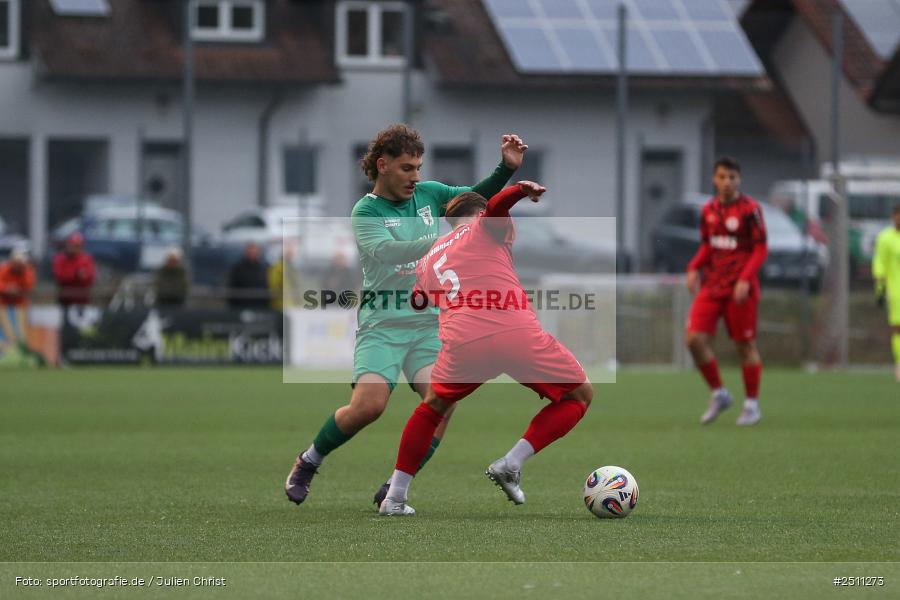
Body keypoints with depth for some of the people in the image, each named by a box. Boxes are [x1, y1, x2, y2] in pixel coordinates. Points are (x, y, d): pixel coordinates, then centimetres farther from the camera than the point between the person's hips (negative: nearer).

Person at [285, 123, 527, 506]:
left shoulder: (428, 195, 10)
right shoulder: (365, 212, -7)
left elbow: (477, 198, 21)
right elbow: (385, 251, -26)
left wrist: (507, 168, 2)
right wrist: (445, 242, -38)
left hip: (430, 324, 5)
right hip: (383, 325, -5)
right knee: (368, 405, -21)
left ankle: (394, 490, -7)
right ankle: (307, 463, 6)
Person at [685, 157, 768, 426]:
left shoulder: (749, 209, -8)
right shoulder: (708, 210, 9)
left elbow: (761, 249, -8)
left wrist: (745, 279, -19)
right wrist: (694, 268, 1)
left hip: (740, 288, -5)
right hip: (712, 285, 5)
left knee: (745, 344, 1)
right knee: (695, 338, -8)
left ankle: (752, 405, 15)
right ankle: (718, 394, 11)